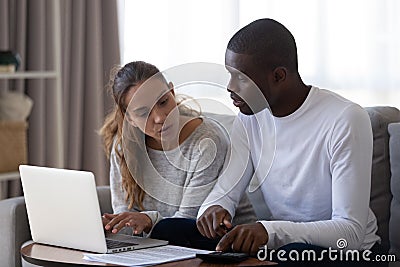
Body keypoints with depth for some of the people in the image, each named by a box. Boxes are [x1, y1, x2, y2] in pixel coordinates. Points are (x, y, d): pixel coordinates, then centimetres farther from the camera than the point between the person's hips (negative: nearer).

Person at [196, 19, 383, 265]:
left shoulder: (346, 120, -21)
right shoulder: (250, 118, 1)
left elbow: (351, 231, -25)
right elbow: (225, 193, 1)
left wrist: (271, 230, -40)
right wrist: (214, 208, -25)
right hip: (282, 244, 6)